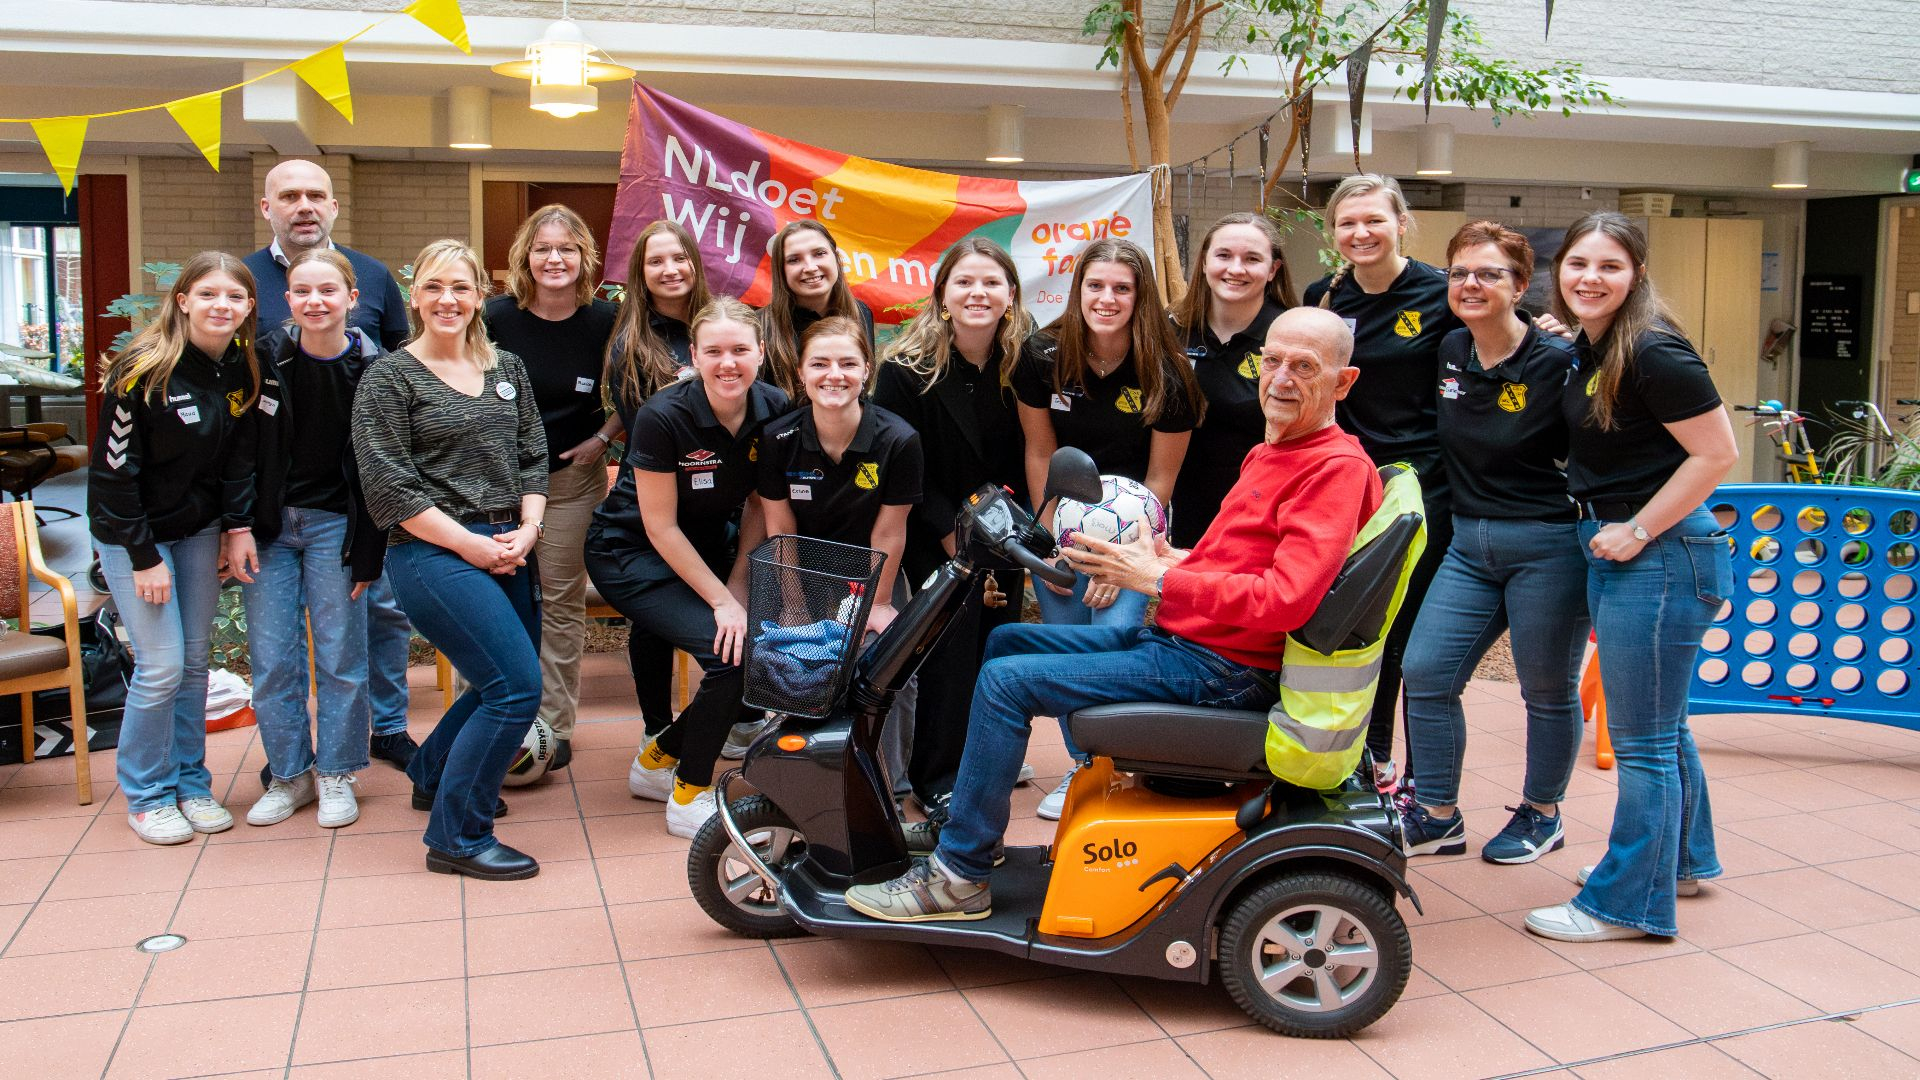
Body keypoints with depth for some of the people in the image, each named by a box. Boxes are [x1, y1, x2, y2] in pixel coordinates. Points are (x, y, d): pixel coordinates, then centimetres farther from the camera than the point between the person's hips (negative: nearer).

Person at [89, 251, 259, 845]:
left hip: (199, 532, 5)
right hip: (132, 533, -5)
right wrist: (143, 557, -16)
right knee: (161, 667, -6)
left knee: (195, 663, 10)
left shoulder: (242, 370, -3)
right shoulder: (143, 372, -20)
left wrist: (238, 524, -4)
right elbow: (112, 471, -17)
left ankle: (191, 785, 23)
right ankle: (146, 796, 11)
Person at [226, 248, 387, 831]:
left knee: (340, 656, 3)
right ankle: (289, 775, 19)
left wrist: (366, 555, -9)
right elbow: (240, 448, 1)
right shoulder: (267, 359, -3)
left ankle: (336, 775, 18)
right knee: (271, 658, 4)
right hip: (267, 523, 2)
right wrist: (237, 527, -6)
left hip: (334, 523, -2)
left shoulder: (370, 369, -8)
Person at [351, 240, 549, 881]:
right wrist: (471, 544, -14)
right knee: (518, 686, -15)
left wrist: (527, 529, -4)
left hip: (507, 553, 7)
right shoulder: (389, 377, -4)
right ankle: (457, 838, -2)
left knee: (503, 683, 18)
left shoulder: (507, 369, 13)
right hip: (433, 555, -7)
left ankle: (433, 776, 44)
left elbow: (533, 456, 13)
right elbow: (389, 486, -10)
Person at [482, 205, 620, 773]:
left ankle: (555, 727, 15)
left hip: (571, 478, 0)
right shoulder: (496, 316, -8)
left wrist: (603, 438, -6)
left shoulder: (605, 321, -8)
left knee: (562, 604, 5)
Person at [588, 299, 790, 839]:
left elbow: (758, 507, 0)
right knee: (732, 650, -24)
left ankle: (657, 758, 14)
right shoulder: (663, 417, -26)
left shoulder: (774, 410, -12)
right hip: (630, 552, -6)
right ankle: (689, 796, -2)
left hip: (709, 543, 6)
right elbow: (660, 527, -20)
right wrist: (722, 601, -20)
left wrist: (738, 588, -7)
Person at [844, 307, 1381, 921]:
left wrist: (1159, 581, -23)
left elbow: (1284, 598, -27)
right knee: (1004, 641, 16)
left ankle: (958, 875, -8)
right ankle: (968, 818, 23)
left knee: (1007, 680, -17)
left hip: (1222, 669, -11)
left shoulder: (1337, 468, -15)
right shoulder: (1274, 453, 16)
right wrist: (1184, 565, 5)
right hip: (1173, 633, 11)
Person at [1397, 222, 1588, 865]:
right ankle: (1438, 817, 14)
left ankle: (1541, 814, 29)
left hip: (1546, 546, -5)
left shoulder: (1556, 362, -13)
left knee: (1548, 689, 8)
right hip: (1469, 542, 6)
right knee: (1425, 671, 0)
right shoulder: (1448, 353, 4)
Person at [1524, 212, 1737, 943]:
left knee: (1642, 738, 1)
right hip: (1610, 547, 10)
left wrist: (1636, 532, -17)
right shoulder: (1587, 349, 8)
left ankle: (1629, 902, 13)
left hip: (1658, 553, -10)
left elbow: (1717, 454, -20)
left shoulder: (1653, 353, -18)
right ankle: (1683, 859, 40)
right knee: (1660, 724, 23)